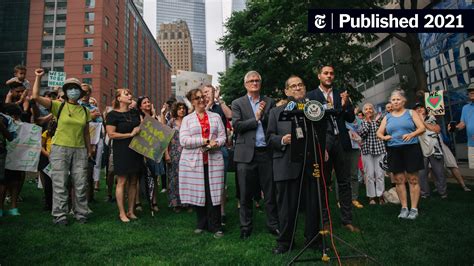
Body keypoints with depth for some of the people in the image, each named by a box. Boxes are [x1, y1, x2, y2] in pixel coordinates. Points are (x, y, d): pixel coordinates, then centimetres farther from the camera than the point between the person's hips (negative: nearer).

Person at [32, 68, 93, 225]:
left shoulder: (85, 111, 9)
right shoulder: (59, 106, 2)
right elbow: (36, 97, -9)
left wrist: (89, 150, 14)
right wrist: (38, 78, -9)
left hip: (80, 150, 3)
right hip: (60, 148, -2)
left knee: (81, 184, 4)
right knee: (60, 184, 1)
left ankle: (81, 213, 16)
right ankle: (60, 215, 11)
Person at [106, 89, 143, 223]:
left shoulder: (135, 112, 12)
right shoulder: (113, 114, -6)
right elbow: (111, 134, -13)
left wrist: (140, 130, 5)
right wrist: (130, 134, -15)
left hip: (135, 150, 6)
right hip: (122, 151, -6)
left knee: (133, 182, 8)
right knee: (122, 182, -1)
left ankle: (131, 211, 18)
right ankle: (122, 213, 9)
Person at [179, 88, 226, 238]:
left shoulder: (215, 117, 13)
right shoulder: (187, 119, 9)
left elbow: (222, 136, 8)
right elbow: (183, 140, -4)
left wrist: (215, 143, -14)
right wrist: (203, 141, -11)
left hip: (213, 161, 0)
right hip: (193, 162, 0)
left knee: (214, 193, -2)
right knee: (198, 193, 5)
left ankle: (215, 226, 8)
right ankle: (201, 224, 21)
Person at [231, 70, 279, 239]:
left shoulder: (269, 102, 11)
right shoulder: (237, 103, 5)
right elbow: (236, 126, -8)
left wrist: (264, 114, -11)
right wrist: (256, 118, -8)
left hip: (266, 152, 2)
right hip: (246, 153, -1)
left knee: (270, 192, 8)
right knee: (246, 194, 7)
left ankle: (273, 224, 22)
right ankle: (245, 227, 21)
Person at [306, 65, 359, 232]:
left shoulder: (340, 95, 12)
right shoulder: (311, 96, 3)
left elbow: (351, 119, 8)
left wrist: (345, 104, -9)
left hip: (340, 142, 3)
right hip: (322, 143, -3)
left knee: (345, 182, 5)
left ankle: (347, 220, 14)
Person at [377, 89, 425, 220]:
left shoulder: (411, 113, 7)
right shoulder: (387, 117, 14)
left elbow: (422, 128, -3)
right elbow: (379, 133, 11)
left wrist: (412, 134, -22)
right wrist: (384, 137, -12)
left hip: (411, 149, -3)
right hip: (394, 151, 3)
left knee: (413, 179, -1)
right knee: (399, 180, 4)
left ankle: (414, 208, 6)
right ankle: (404, 208, 13)